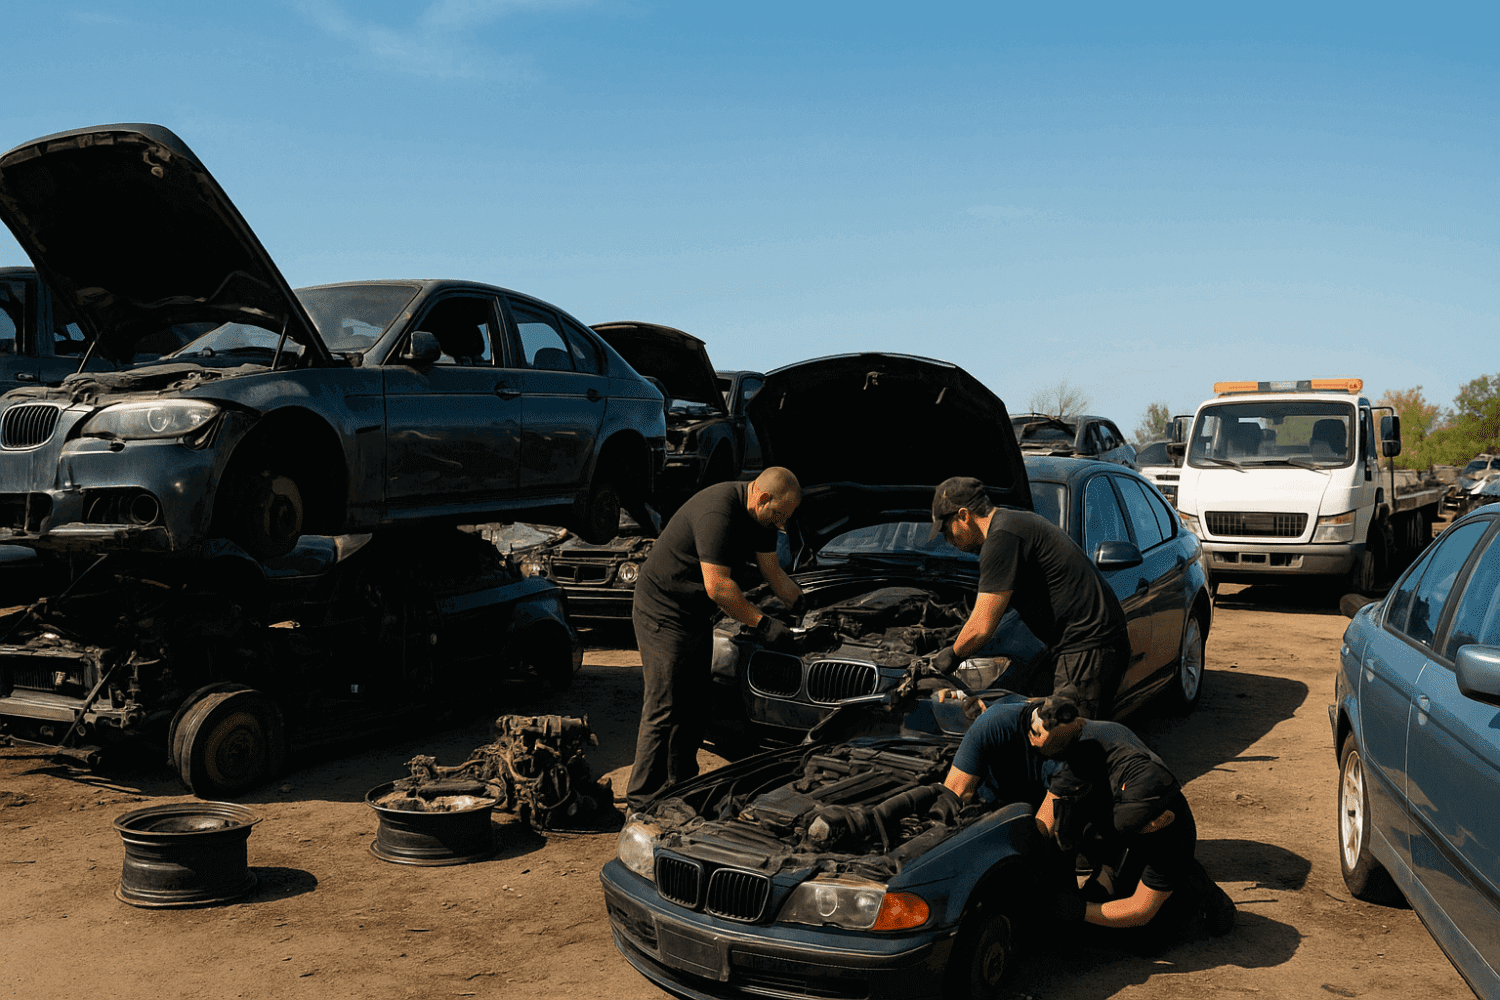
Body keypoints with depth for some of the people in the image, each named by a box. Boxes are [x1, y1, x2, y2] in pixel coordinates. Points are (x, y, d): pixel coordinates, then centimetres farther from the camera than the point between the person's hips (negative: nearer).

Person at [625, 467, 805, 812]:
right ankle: (642, 803, 0)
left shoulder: (759, 516, 2)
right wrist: (763, 624, -24)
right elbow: (717, 586, -30)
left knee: (694, 707, 13)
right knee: (664, 711, -8)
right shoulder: (717, 512, -29)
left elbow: (773, 573, 16)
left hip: (697, 615, 10)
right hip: (662, 612, -10)